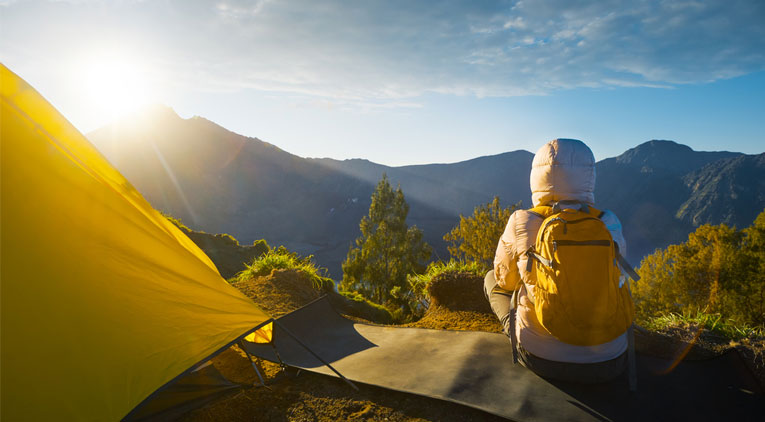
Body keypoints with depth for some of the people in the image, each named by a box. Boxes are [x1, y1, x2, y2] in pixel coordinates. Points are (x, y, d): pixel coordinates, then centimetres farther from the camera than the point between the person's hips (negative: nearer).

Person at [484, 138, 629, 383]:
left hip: (541, 358, -2)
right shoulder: (609, 225, -8)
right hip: (607, 364, 3)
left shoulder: (522, 223, -15)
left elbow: (505, 279, 3)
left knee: (491, 279, 22)